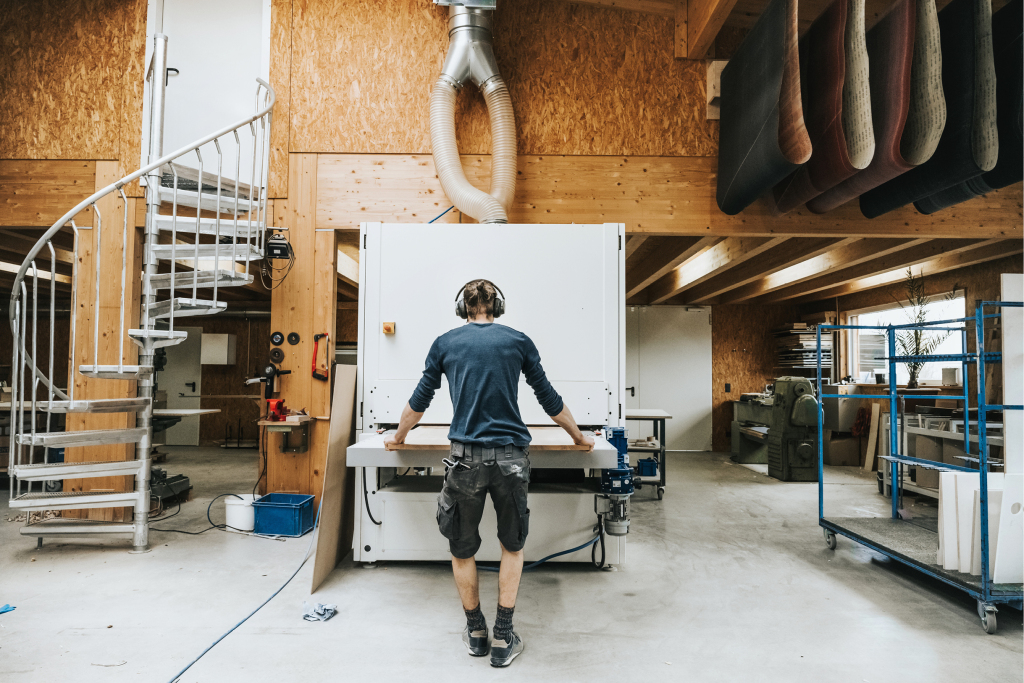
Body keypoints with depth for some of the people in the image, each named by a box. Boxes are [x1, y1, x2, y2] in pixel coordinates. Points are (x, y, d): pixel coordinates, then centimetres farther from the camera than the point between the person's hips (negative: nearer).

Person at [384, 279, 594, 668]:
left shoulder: (445, 343, 9)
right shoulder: (518, 341, 8)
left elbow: (420, 400, 17)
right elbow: (549, 399, 14)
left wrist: (399, 436, 35)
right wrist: (578, 437, 29)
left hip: (465, 457, 0)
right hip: (511, 456, 1)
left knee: (462, 549, 17)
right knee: (512, 545, 18)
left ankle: (475, 632, 30)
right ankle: (503, 639, 20)